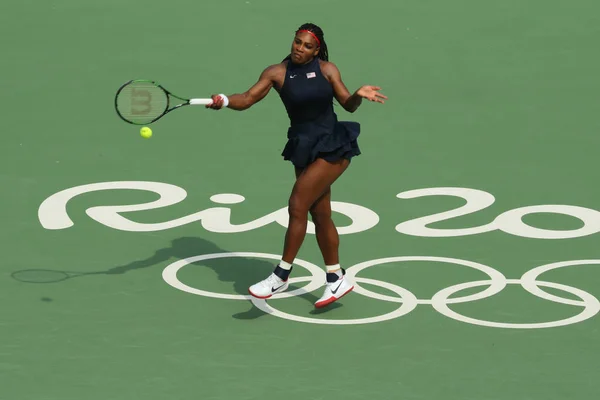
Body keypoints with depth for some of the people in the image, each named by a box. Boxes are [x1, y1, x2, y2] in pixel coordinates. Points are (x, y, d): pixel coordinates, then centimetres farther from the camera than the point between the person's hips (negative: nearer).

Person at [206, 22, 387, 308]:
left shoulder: (327, 69, -4)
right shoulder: (277, 72, -2)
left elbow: (348, 105, 0)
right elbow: (248, 98, -11)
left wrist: (359, 95, -21)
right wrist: (224, 101, -30)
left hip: (333, 147, -4)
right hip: (303, 148, 4)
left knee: (297, 206, -12)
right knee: (320, 215, 12)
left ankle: (281, 276, -2)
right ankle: (336, 279, 26)